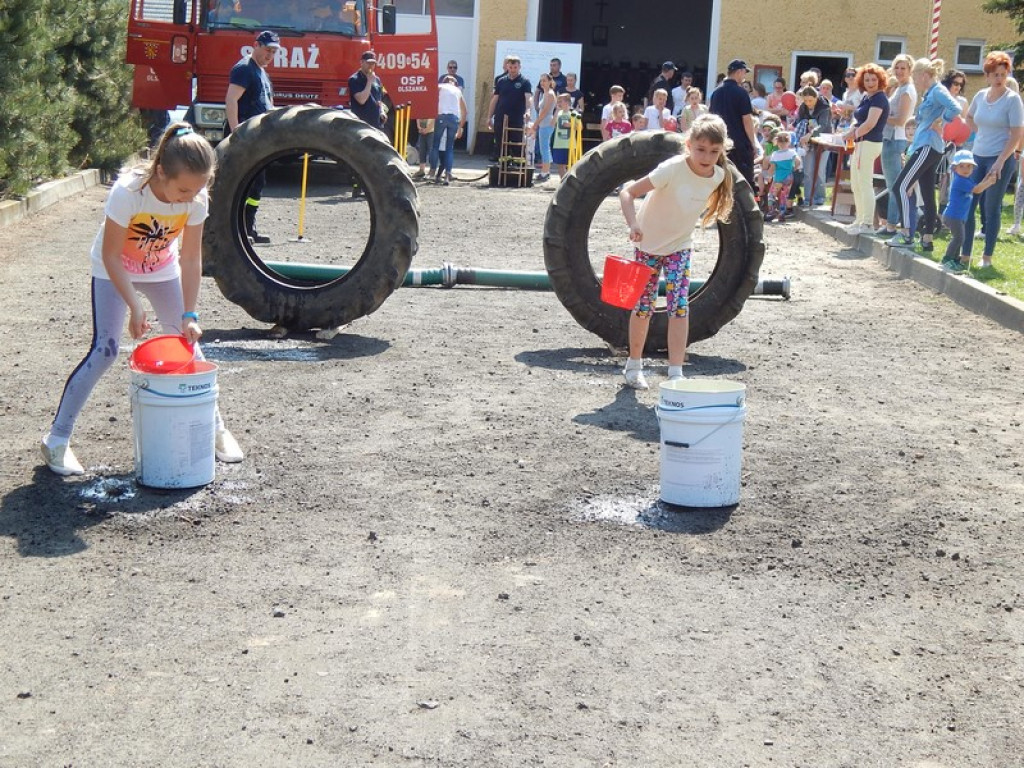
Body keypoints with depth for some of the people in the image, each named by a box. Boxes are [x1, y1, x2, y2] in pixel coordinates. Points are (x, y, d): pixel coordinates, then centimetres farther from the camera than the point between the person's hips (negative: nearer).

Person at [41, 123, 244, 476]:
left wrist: (190, 316, -18)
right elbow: (111, 256, -26)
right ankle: (57, 438, -4)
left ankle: (215, 427, 18)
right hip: (113, 272, -4)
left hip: (162, 270, 4)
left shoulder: (197, 198, -23)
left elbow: (190, 258, -15)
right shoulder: (128, 192, -35)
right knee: (105, 350, -14)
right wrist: (135, 308, -28)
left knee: (188, 342, 2)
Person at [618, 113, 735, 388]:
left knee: (680, 307, -7)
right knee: (643, 306, 6)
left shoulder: (719, 176, -12)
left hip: (680, 246, 3)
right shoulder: (672, 169, -29)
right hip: (648, 244, -3)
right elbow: (628, 193, -31)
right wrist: (633, 224, -46)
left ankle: (675, 373, -4)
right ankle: (634, 364, 24)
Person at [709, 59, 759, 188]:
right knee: (745, 182, -1)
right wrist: (753, 144, -6)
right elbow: (747, 120, -13)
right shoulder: (740, 92, -11)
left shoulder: (716, 93, 9)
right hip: (741, 144, -6)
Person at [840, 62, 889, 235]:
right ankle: (860, 220, 27)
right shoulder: (866, 97, 17)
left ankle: (867, 224, -6)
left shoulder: (879, 99, -12)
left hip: (869, 143, -10)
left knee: (865, 184, -9)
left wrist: (853, 134, -10)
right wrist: (852, 130, -1)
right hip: (860, 143, 10)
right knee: (856, 184, 17)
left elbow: (870, 123, -21)